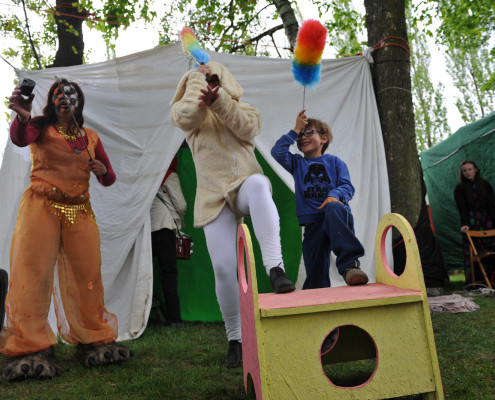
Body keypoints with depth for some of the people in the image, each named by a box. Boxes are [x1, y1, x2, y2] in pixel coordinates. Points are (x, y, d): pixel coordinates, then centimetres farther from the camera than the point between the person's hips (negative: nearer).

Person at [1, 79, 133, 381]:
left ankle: (95, 341, 17)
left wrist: (103, 171, -3)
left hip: (79, 210, 3)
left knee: (87, 276, 4)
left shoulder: (91, 137, 15)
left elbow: (109, 180, 20)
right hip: (42, 206, -3)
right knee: (32, 273, -9)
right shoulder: (41, 127, 4)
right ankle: (32, 350, -1)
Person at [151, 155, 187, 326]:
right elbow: (181, 205, 1)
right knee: (169, 272, -1)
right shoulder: (170, 176, 3)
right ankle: (173, 317, -2)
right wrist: (178, 220, 22)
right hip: (163, 226, -5)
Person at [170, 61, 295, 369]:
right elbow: (187, 113, -11)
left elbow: (246, 127, -8)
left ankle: (275, 267, -45)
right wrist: (196, 79, 0)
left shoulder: (247, 112, 16)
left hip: (245, 187, 0)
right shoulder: (188, 115, 15)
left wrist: (219, 99, -19)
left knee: (258, 183, -39)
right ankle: (235, 338, 10)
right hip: (215, 198, 1)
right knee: (224, 269, -9)